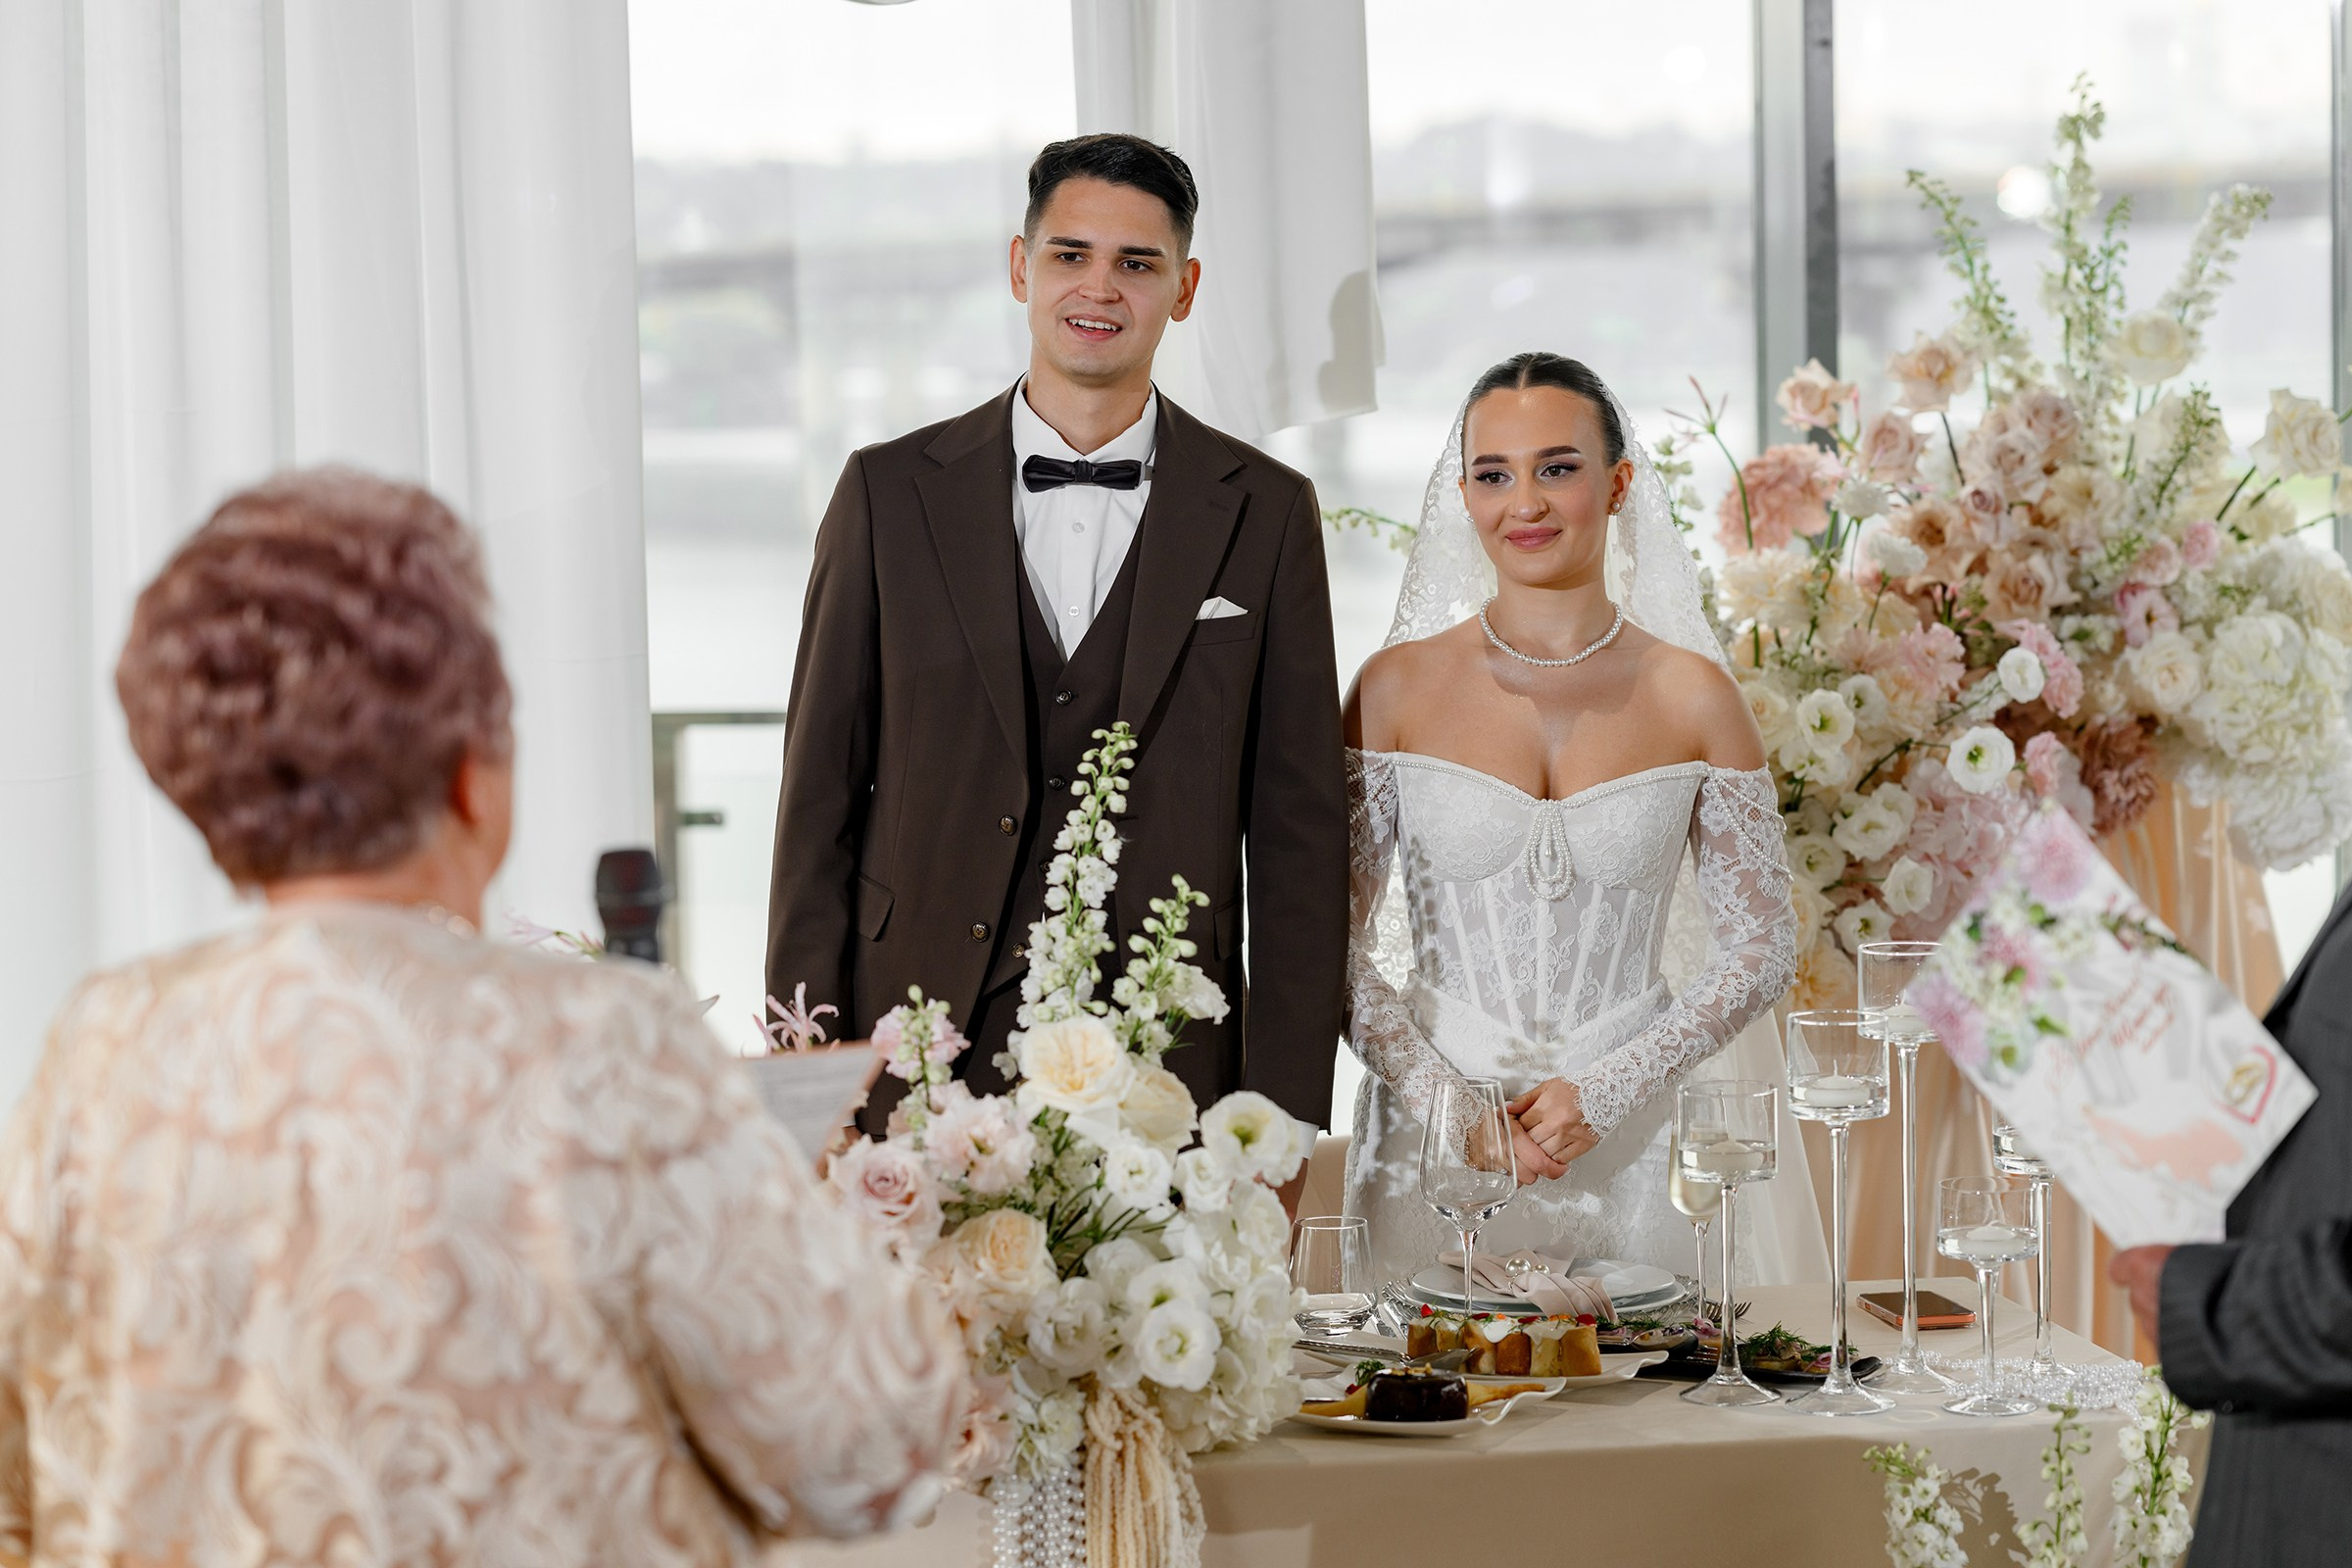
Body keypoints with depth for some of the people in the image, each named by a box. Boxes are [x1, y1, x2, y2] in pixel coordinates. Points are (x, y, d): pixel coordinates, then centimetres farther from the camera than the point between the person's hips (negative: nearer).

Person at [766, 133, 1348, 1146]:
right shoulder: (890, 493, 6)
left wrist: (1282, 1126, -1)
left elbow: (1298, 838, 4)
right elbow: (821, 801, 5)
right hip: (919, 1069, 0)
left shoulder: (1266, 514, 6)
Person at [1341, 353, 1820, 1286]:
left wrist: (1603, 1094, -9)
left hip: (1630, 1146, 0)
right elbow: (1334, 944, 1)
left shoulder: (1692, 697, 0)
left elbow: (1762, 950, 2)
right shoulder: (1399, 688, -1)